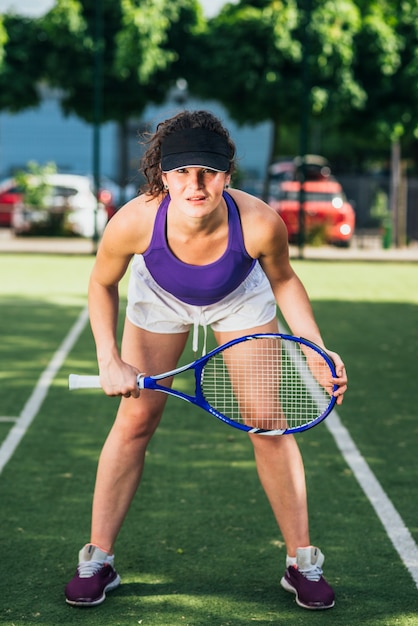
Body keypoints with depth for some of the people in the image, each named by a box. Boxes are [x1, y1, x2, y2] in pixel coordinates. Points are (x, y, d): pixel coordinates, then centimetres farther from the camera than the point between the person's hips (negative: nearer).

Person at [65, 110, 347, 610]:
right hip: (159, 297, 0)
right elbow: (102, 284, -14)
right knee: (134, 423, -1)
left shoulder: (260, 224, -39)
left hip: (241, 300, 0)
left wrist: (319, 351, -21)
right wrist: (109, 361, -22)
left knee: (269, 427, -4)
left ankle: (301, 563, 11)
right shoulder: (133, 222, -38)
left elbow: (283, 281, -14)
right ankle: (97, 560, 13)